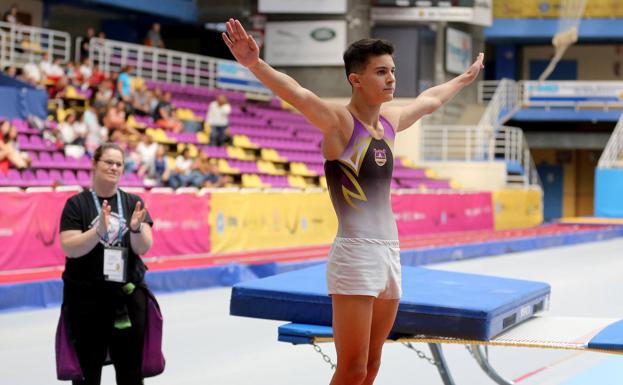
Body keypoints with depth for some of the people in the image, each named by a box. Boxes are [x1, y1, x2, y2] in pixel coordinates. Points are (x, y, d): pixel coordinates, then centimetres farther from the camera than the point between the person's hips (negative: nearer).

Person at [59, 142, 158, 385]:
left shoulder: (133, 203, 6)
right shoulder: (77, 204, -1)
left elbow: (143, 248, -3)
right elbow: (69, 248, -11)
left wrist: (136, 228, -24)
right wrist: (99, 231, -26)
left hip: (128, 297, 2)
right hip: (85, 298, -2)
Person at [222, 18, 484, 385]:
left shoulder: (391, 119, 13)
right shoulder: (339, 121, -10)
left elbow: (430, 99, 33)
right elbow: (298, 95, -29)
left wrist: (465, 78, 50)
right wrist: (255, 64, -47)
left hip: (391, 252, 8)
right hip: (355, 254, -8)